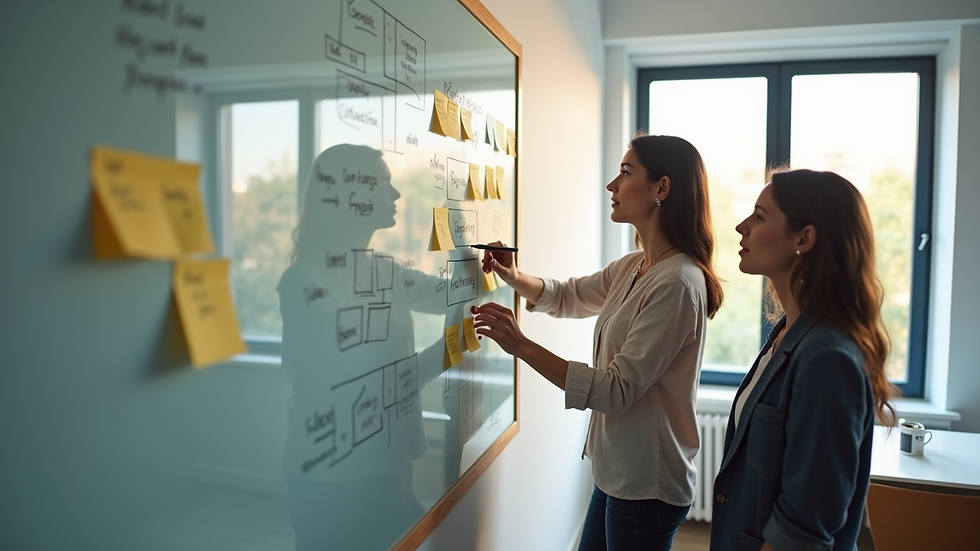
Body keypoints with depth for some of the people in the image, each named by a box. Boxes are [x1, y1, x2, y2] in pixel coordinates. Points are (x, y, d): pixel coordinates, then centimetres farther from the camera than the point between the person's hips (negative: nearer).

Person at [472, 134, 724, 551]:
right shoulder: (633, 268, 3)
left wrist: (522, 347, -26)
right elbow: (566, 297, 17)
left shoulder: (677, 283, -24)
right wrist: (513, 277, -2)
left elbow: (616, 391, -25)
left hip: (646, 485, -8)